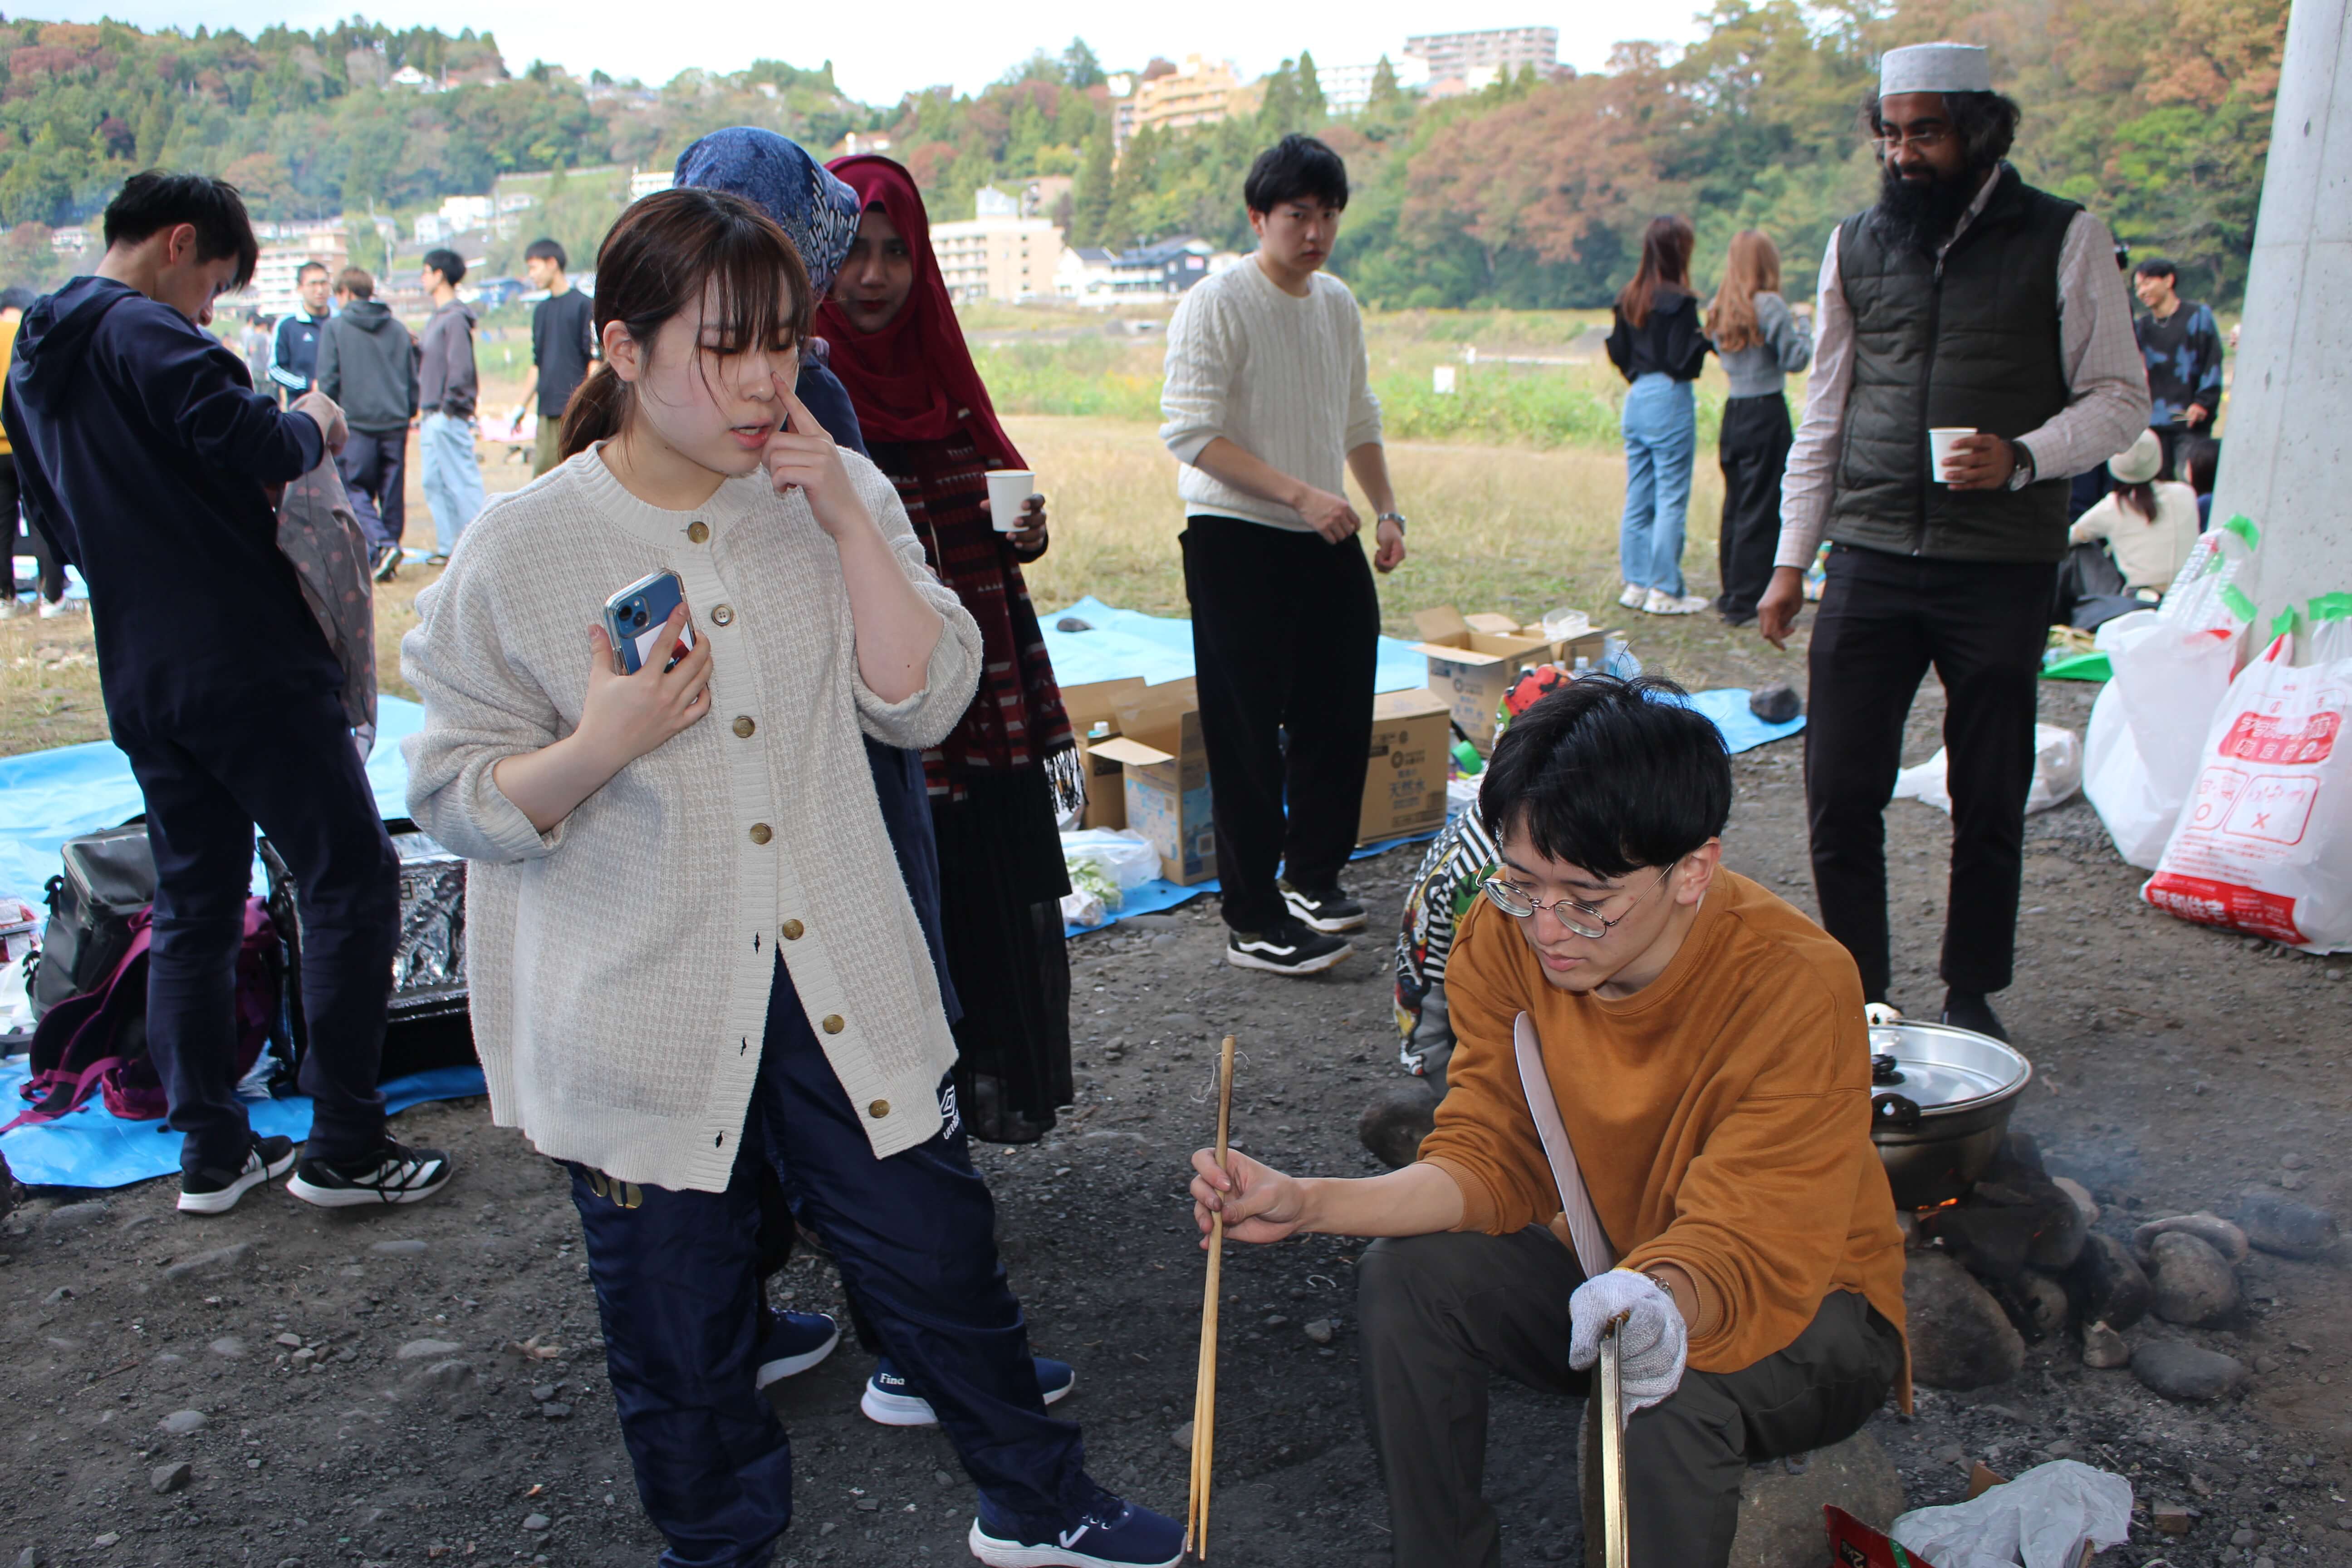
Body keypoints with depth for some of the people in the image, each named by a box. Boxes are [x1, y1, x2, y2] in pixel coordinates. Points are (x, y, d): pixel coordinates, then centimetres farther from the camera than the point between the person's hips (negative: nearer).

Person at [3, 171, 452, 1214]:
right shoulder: (145, 333, -11)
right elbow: (244, 442, -24)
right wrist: (312, 425, -5)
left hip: (140, 684, 9)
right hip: (249, 666, -9)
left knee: (193, 909, 14)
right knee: (350, 878, -1)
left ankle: (211, 1152, 20)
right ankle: (343, 1145, 0)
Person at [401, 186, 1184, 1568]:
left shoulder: (837, 498, 1)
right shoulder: (519, 554, -8)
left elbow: (925, 703, -5)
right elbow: (459, 801, -4)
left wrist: (849, 521, -15)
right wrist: (599, 746, -23)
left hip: (841, 983, 2)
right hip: (642, 1017, -2)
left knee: (944, 1259, 14)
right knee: (682, 1332, 14)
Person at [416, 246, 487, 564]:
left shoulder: (455, 318, -13)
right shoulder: (437, 317, 16)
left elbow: (460, 368, -19)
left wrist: (450, 407, -17)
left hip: (449, 418, -10)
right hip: (432, 417, 10)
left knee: (463, 481, -8)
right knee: (435, 484, 12)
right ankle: (447, 547, 17)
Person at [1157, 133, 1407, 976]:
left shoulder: (1339, 304, 12)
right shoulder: (1216, 304, -10)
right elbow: (1191, 431, -17)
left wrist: (1386, 511, 10)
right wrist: (1299, 495, -22)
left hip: (1325, 541, 7)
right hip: (1236, 539, -7)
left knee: (1339, 712, 11)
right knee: (1247, 734, -4)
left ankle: (1314, 873, 31)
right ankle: (1253, 922, 4)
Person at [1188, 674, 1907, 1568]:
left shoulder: (1796, 988, -30)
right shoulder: (1505, 939, -16)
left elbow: (1739, 1251, -32)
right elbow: (1490, 1161, -11)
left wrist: (1662, 1305, -56)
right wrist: (1307, 1204, -26)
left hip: (1805, 1304, -4)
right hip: (1615, 1268, 5)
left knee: (1671, 1393, -34)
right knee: (1407, 1276, -18)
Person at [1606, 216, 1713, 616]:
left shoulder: (1628, 298, 7)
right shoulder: (1679, 301, -14)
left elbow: (1617, 352, 12)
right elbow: (1684, 362, -17)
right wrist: (1706, 339, -2)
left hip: (1636, 401, 7)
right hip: (1670, 402, -7)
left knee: (1638, 499, 12)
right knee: (1672, 500, -2)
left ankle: (1636, 584, 16)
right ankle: (1665, 591, 0)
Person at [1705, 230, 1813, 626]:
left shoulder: (1718, 308, 6)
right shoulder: (1769, 306, -13)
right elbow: (1795, 360, -11)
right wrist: (1803, 323, 4)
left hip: (1733, 412, 7)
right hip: (1767, 414, -7)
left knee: (1735, 504, 15)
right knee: (1761, 508, -1)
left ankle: (1731, 594, 21)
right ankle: (1746, 600, 0)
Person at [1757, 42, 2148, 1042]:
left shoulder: (2062, 239, 2)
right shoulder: (1854, 246, 11)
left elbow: (2120, 399, 1)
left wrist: (2022, 456, -18)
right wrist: (1791, 558, 10)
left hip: (2002, 563, -2)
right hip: (1871, 557, 2)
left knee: (1990, 800, 6)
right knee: (1839, 790, 0)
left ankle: (1971, 995, 23)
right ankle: (1857, 992, 17)